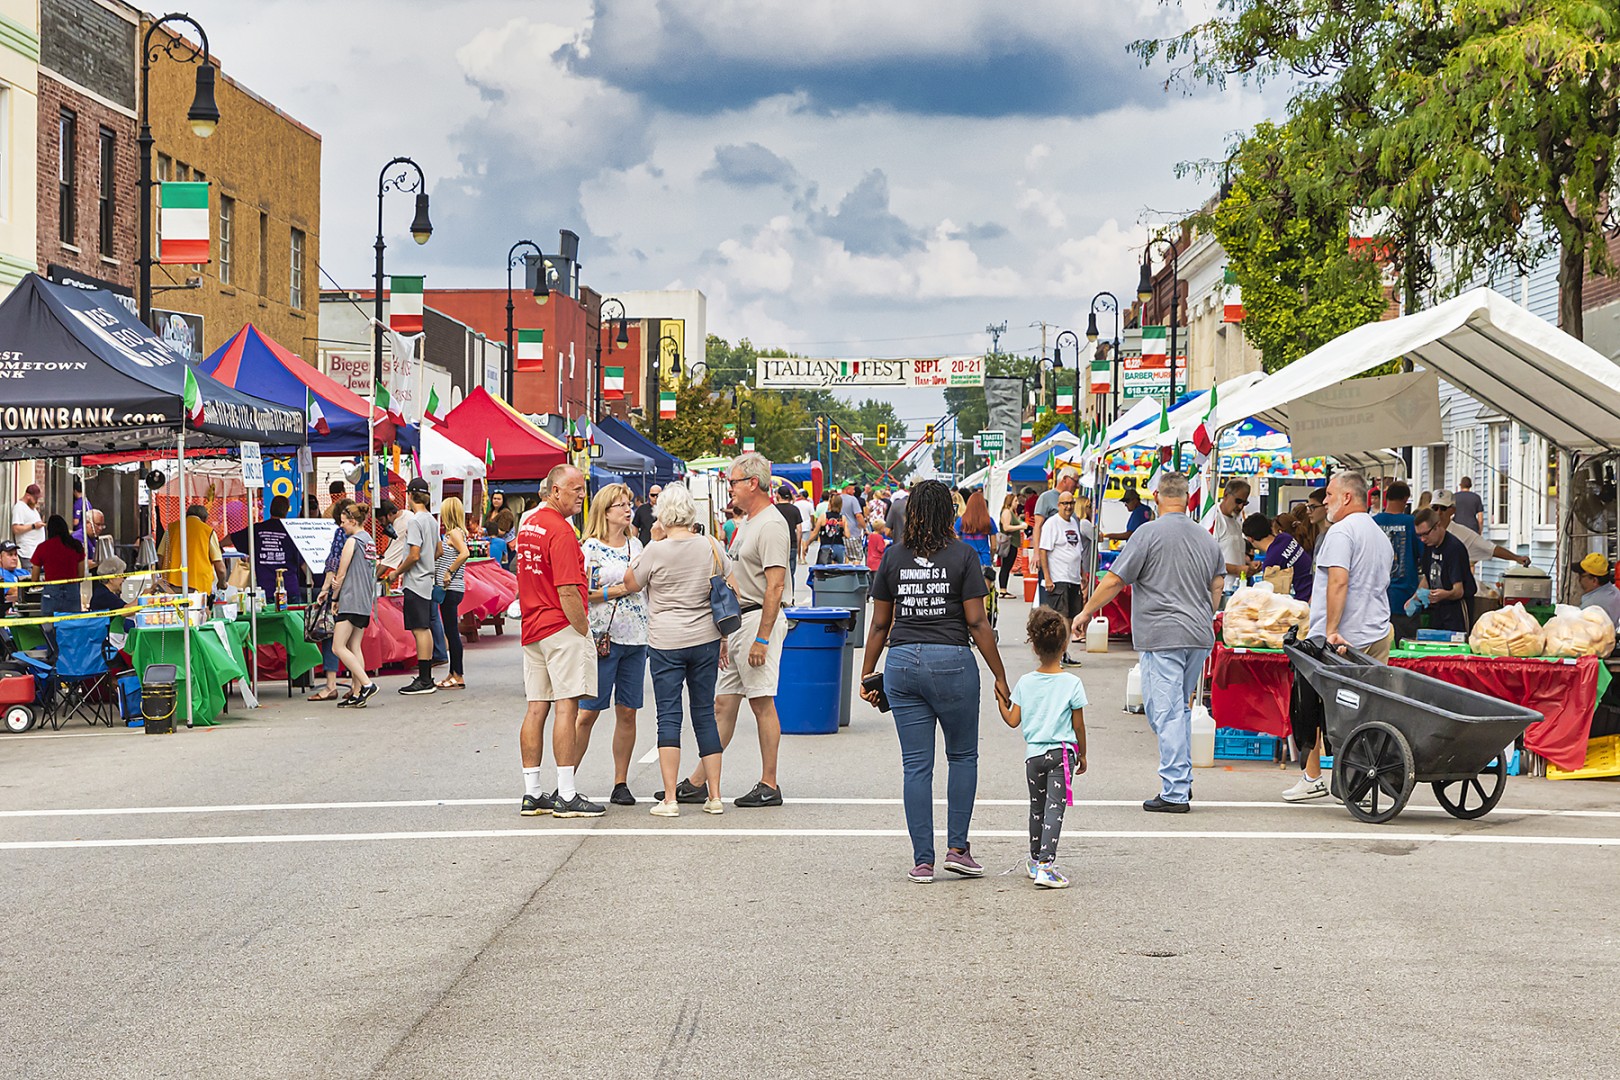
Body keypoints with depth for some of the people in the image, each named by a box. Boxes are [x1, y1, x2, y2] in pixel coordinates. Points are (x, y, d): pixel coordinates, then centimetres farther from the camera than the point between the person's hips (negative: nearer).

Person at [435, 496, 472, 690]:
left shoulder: (454, 532, -12)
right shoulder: (453, 533, 16)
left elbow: (465, 553, -28)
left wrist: (449, 572, -23)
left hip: (451, 589, -10)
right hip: (449, 589, 10)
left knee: (452, 632, -6)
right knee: (451, 632, 13)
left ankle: (458, 676, -3)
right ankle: (454, 674, 19)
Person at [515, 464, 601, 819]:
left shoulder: (528, 524, 15)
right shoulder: (560, 530, -14)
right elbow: (568, 593, -19)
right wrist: (585, 632, -10)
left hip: (533, 627, 9)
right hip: (562, 628, -9)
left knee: (536, 708, 9)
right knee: (567, 707, -7)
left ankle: (532, 794, 11)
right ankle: (566, 796, -8)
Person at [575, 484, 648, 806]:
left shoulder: (635, 544, 13)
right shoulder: (591, 548, -6)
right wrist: (615, 591, -16)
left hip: (636, 638, 6)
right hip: (603, 638, -6)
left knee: (627, 713, 6)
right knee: (587, 713, -5)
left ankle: (621, 783, 13)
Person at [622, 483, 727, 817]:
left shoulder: (657, 551, -10)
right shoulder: (710, 546, 1)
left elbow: (630, 584, 6)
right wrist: (724, 638, 17)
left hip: (666, 643, -3)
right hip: (706, 639, 4)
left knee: (669, 717, -1)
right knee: (705, 714, 10)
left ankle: (669, 799, -5)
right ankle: (714, 796, 10)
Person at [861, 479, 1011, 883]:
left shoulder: (893, 556, 6)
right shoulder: (963, 555, -3)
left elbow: (879, 624, 8)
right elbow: (977, 623, -6)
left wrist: (867, 675, 17)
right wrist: (1000, 677, -1)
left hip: (902, 663, 3)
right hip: (951, 660, -3)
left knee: (916, 765, 6)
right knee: (963, 755, 15)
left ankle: (922, 861, 6)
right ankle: (957, 847, 9)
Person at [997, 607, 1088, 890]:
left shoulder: (1025, 683, -1)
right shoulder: (1072, 684, -9)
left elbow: (1013, 721, 2)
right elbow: (1078, 725, -3)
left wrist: (1000, 698, 17)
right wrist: (1082, 754, 10)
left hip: (1033, 754, 4)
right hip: (1062, 752, -3)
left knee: (1037, 807, 19)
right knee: (1054, 808, -6)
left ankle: (1036, 861, 31)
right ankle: (1045, 866, -17)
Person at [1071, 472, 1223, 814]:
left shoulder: (1149, 533, -8)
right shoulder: (1206, 538, 11)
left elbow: (1114, 581, -8)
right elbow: (1217, 584, 19)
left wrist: (1086, 612, 4)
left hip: (1162, 635, -7)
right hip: (1199, 637, 7)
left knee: (1166, 712, -5)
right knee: (1179, 709, 19)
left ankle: (1174, 793, -6)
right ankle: (1182, 782, 19)